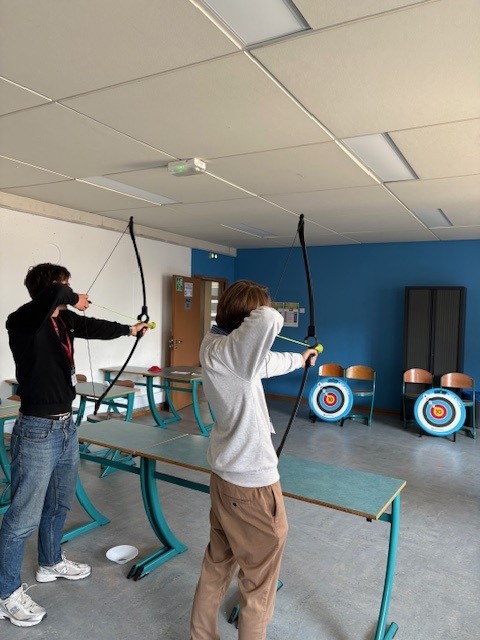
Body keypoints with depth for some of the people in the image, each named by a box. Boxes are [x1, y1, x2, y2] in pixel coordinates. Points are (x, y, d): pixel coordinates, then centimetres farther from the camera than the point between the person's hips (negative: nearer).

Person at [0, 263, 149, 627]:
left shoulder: (64, 320, 3)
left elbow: (94, 327, 21)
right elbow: (52, 294, -40)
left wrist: (129, 329, 35)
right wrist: (72, 299, -18)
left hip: (66, 426, 9)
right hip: (38, 432, -8)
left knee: (60, 503, 24)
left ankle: (51, 563, 46)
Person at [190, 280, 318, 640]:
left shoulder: (216, 346, 3)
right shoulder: (225, 350, -25)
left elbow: (265, 361, 20)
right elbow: (269, 321, -44)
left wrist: (299, 359, 38)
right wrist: (263, 315, -19)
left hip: (225, 477, 10)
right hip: (252, 484, -9)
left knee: (217, 567, 26)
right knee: (259, 584, 13)